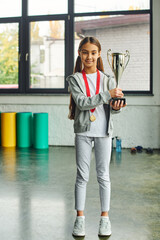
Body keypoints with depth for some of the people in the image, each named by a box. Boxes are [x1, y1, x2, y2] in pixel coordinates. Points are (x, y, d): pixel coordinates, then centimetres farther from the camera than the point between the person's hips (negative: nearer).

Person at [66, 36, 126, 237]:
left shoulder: (107, 79, 5)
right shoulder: (75, 79, 1)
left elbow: (113, 108, 6)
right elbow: (82, 102, -14)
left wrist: (116, 106, -18)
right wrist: (107, 95, -21)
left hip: (103, 131, 1)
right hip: (83, 131, -1)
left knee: (103, 175, 6)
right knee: (82, 175, 4)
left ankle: (105, 217, 16)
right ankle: (80, 217, 13)